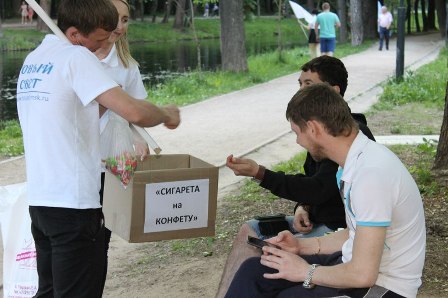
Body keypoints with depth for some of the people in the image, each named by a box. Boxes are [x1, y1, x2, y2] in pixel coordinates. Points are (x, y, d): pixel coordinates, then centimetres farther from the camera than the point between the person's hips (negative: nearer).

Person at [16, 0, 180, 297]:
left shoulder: (33, 59, 12)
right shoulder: (76, 57, -14)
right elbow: (135, 113, -22)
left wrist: (102, 103, 9)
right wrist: (166, 114, -3)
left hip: (40, 199, 9)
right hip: (72, 203, -9)